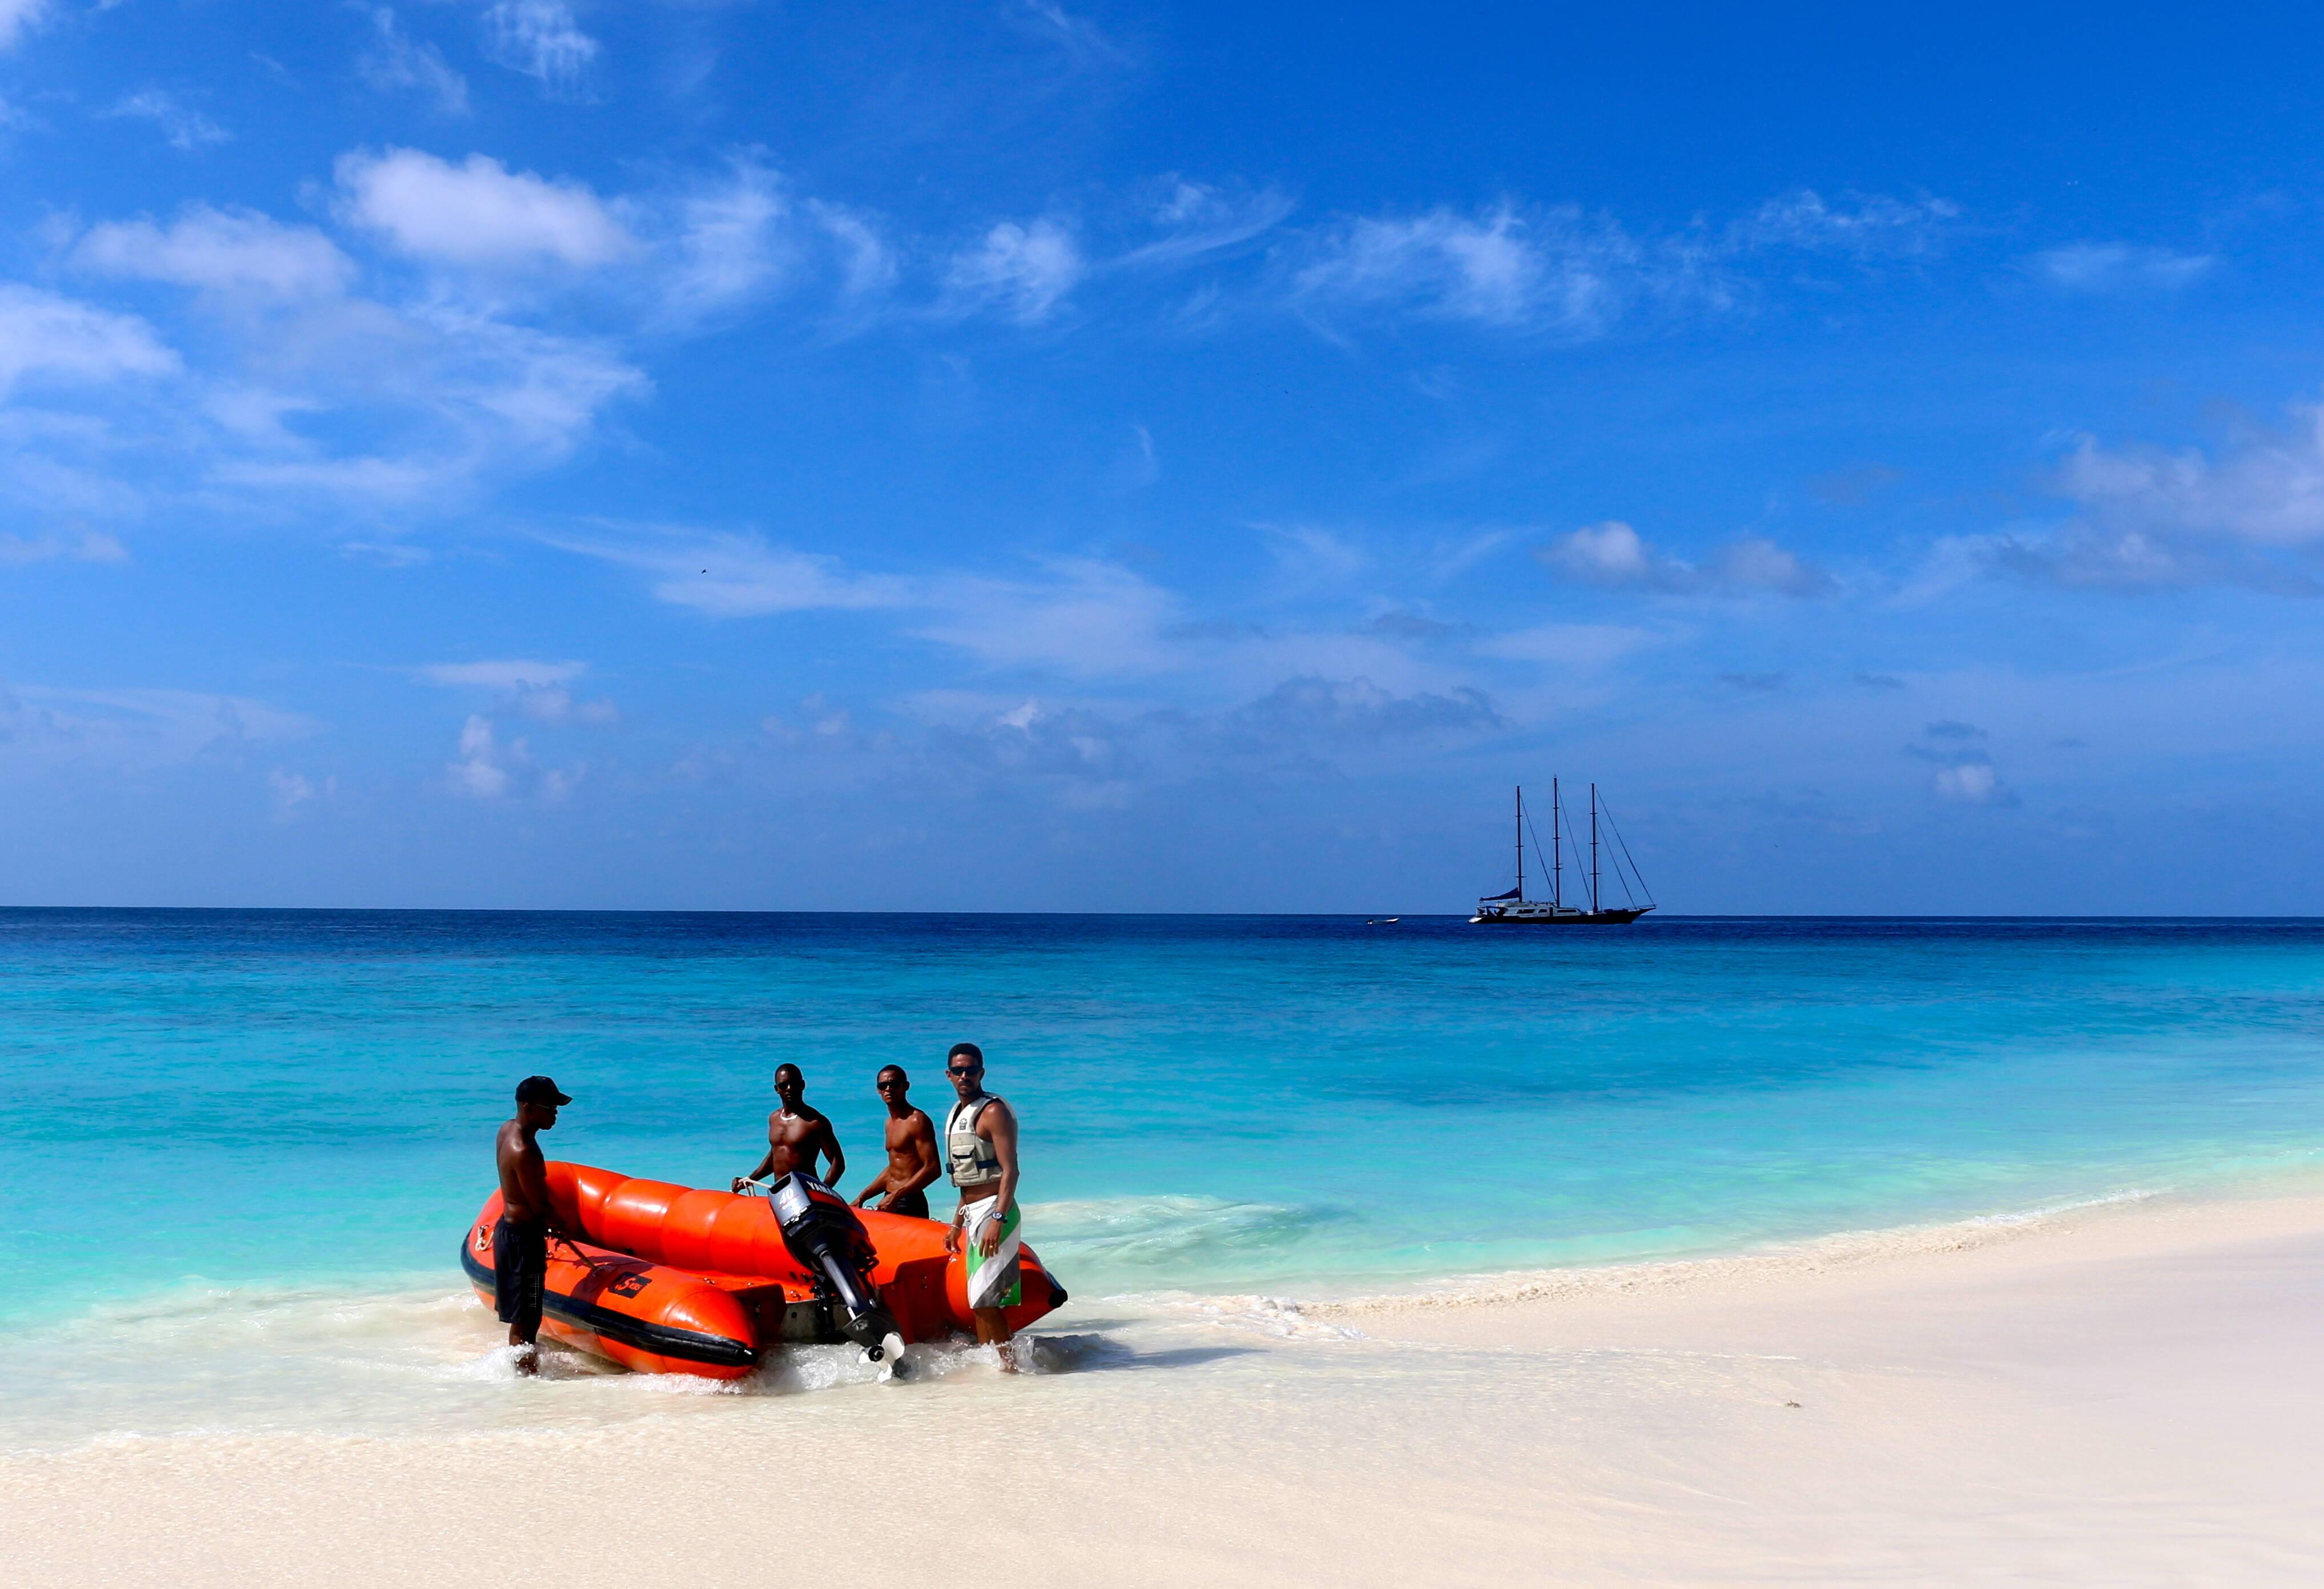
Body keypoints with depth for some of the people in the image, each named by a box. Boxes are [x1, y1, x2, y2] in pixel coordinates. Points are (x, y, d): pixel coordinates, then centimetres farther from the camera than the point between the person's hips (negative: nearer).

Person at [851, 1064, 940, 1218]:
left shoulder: (917, 1120, -10)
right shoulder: (890, 1123, 18)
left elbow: (933, 1168, -18)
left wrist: (895, 1196, -21)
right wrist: (862, 1197, 17)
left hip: (909, 1206, -9)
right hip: (890, 1203, 9)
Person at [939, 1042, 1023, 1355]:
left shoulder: (994, 1112, -10)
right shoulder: (957, 1113, 17)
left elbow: (1010, 1171, -18)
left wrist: (997, 1220, -27)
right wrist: (957, 1225, 22)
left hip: (993, 1211, -9)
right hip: (972, 1214, 9)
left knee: (985, 1299, -12)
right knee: (979, 1300, 11)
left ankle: (1007, 1362, -6)